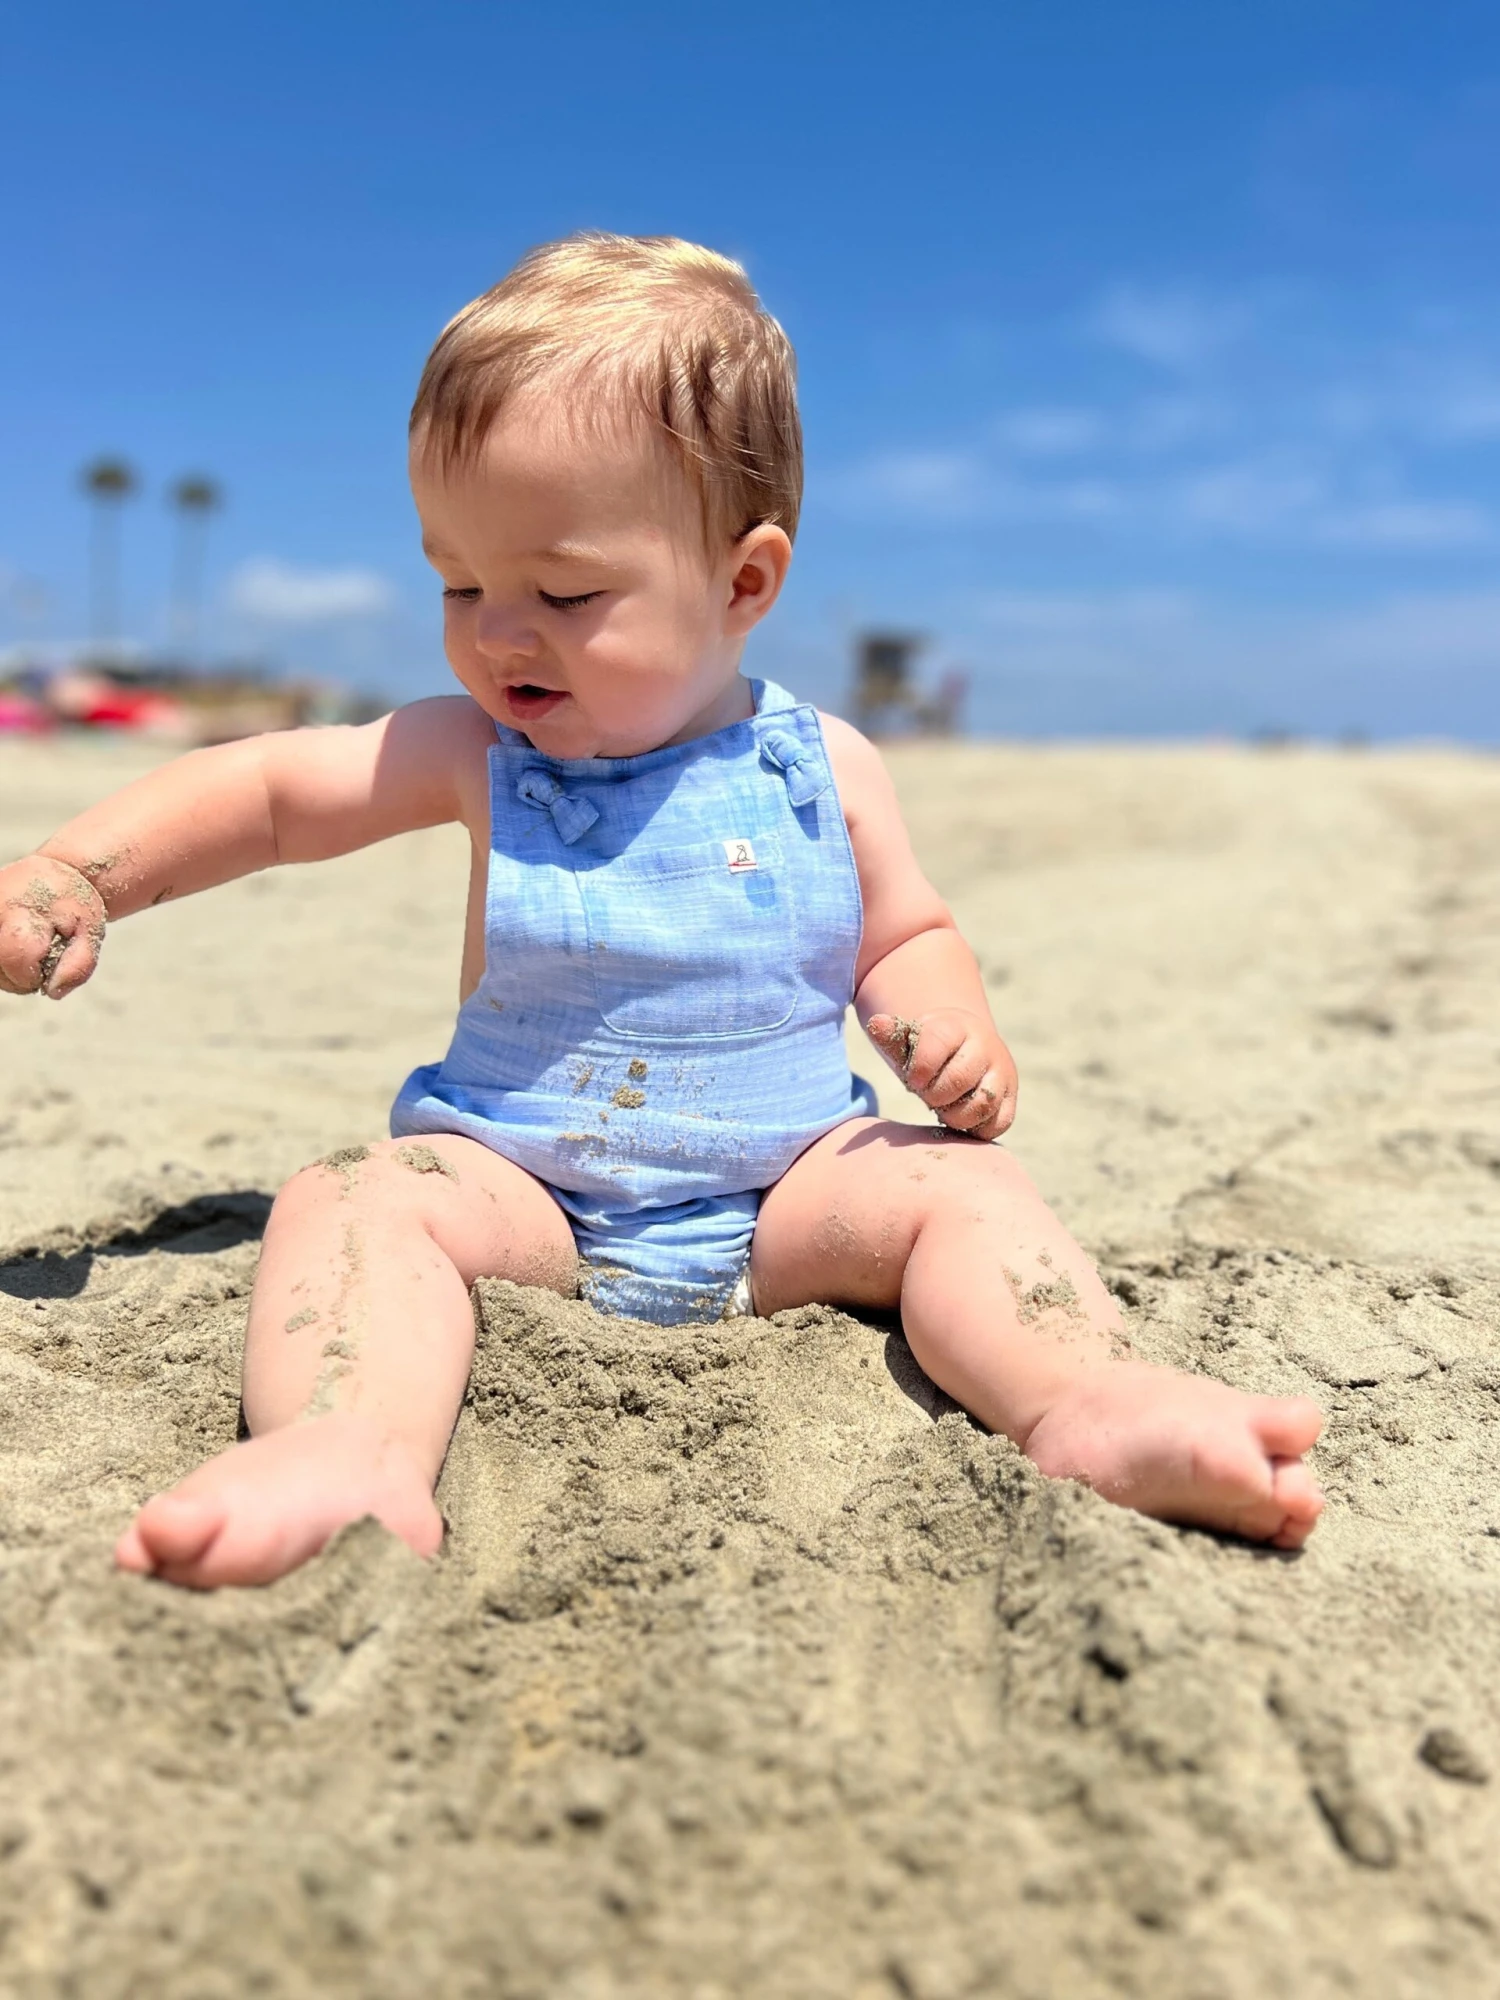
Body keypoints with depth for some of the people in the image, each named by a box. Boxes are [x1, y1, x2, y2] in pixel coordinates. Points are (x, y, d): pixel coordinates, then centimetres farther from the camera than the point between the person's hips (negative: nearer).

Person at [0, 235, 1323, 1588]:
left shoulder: (822, 771, 1)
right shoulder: (478, 756, 1)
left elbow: (903, 938, 11)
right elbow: (270, 792, 7)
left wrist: (947, 1021, -12)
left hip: (781, 1199, 1)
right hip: (521, 1188, 0)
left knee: (956, 1183, -21)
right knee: (360, 1195, -26)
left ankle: (1093, 1411, -39)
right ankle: (352, 1454, -51)